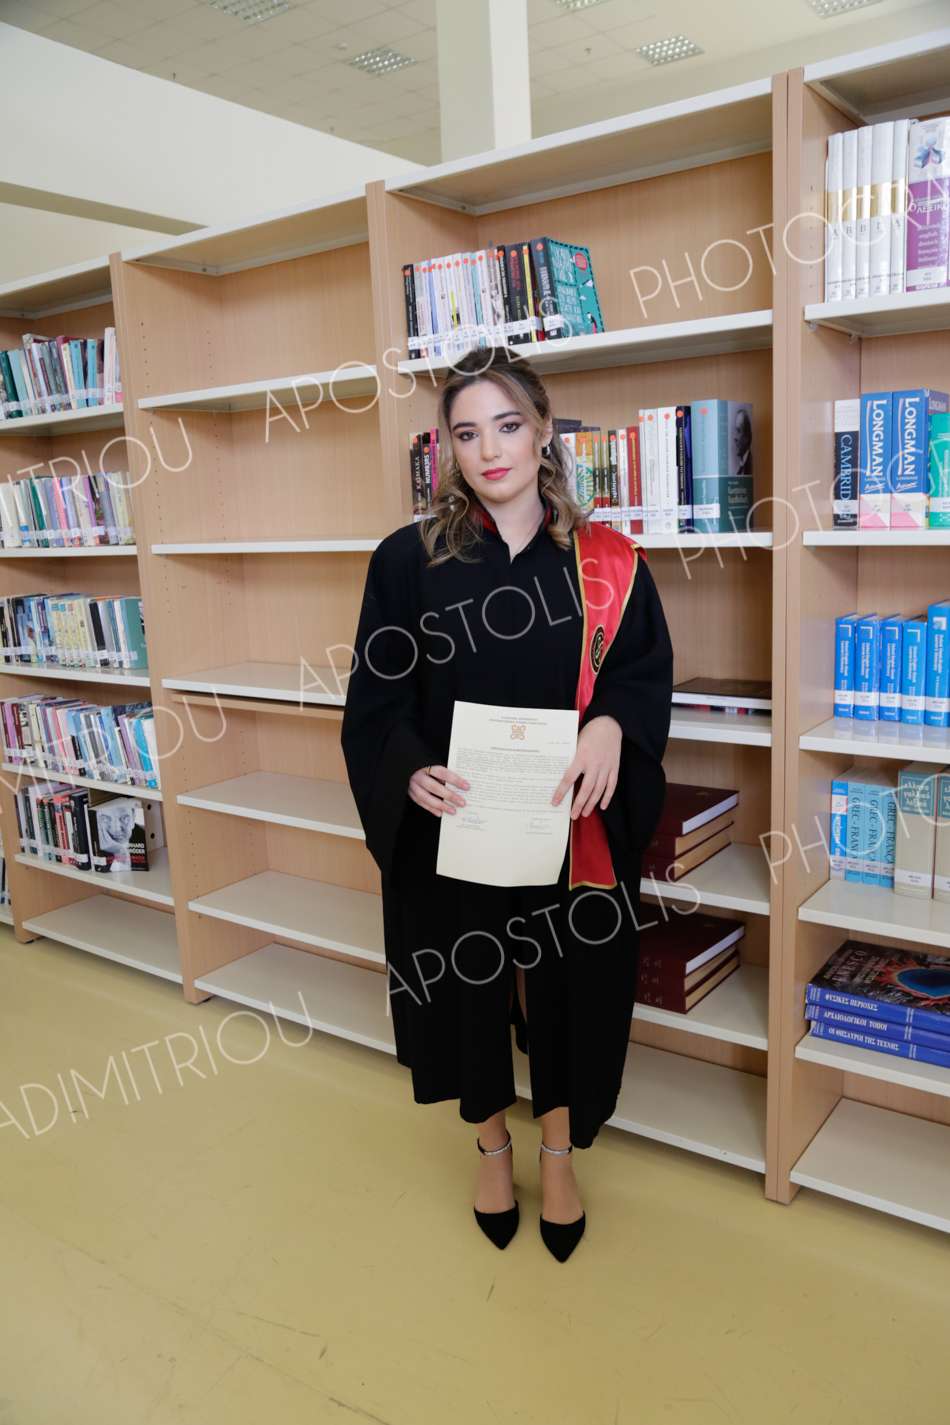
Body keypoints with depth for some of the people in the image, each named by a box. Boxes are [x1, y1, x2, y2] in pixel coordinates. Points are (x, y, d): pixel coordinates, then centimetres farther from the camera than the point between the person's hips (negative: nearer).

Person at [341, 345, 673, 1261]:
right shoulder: (407, 560, -4)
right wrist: (410, 771, -23)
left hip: (572, 832, 1)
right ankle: (491, 1145, 44)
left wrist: (610, 724, -21)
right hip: (450, 830, 0)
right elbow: (374, 701, -4)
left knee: (567, 989, 13)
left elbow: (647, 670, 1)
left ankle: (558, 1154, 41)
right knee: (467, 985, 16)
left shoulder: (606, 561, -2)